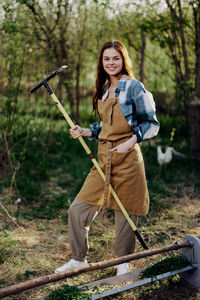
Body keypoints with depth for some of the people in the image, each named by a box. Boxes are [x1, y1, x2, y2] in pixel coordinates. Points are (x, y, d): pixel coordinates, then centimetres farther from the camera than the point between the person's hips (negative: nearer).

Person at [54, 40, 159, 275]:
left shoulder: (133, 87, -6)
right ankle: (78, 259, 22)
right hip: (103, 158, 7)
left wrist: (130, 142, -19)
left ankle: (123, 262, 26)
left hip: (126, 159, -6)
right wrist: (84, 131, 6)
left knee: (124, 212, 4)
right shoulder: (103, 90, 15)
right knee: (78, 209, 5)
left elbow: (151, 124, -6)